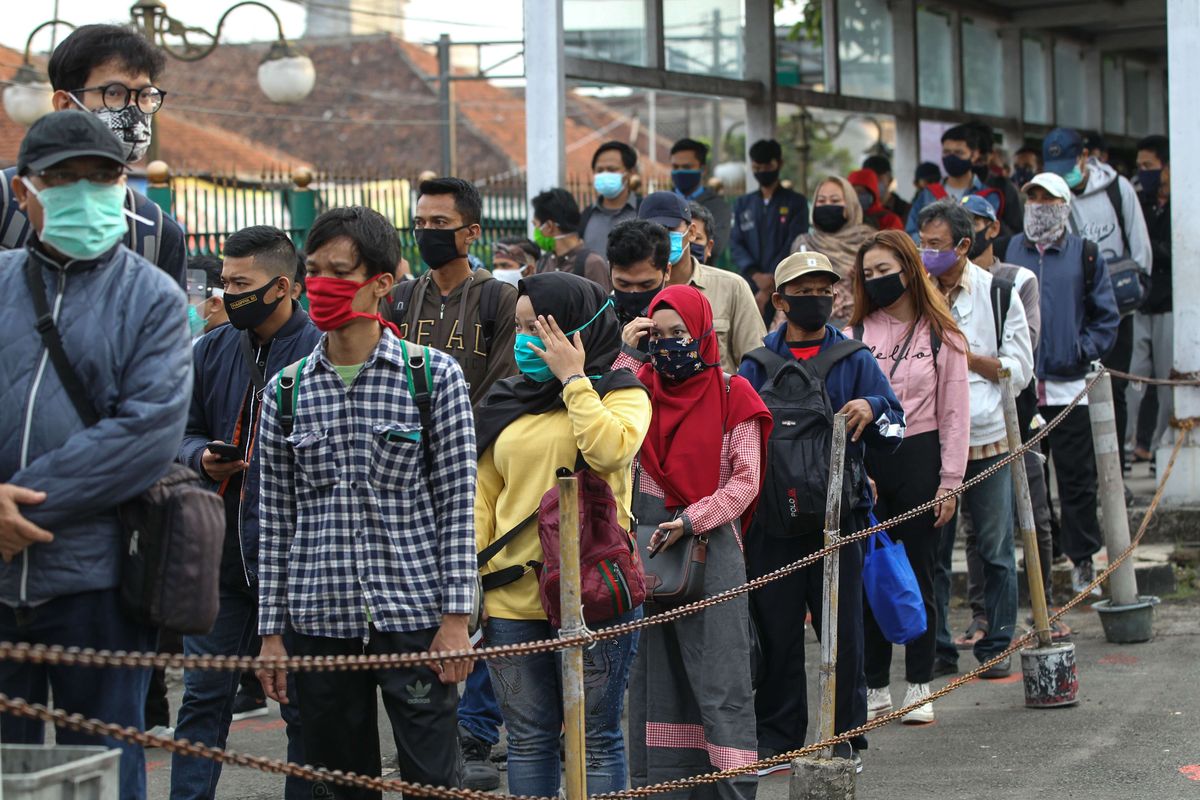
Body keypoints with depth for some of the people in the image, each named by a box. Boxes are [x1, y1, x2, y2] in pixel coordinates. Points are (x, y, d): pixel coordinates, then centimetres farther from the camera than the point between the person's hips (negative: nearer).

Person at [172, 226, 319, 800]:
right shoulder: (212, 352, 9)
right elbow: (185, 431, 17)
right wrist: (201, 457, -3)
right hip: (221, 552, 4)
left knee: (303, 704, 7)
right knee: (204, 695, 7)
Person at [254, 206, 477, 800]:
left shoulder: (434, 376, 0)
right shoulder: (285, 391, 7)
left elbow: (457, 504, -1)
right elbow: (275, 520, 10)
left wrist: (456, 616, -7)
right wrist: (271, 630, 6)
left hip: (414, 616, -3)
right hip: (320, 621, 3)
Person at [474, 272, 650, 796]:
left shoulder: (622, 394, 1)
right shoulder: (506, 402, 13)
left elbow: (610, 450, -22)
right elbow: (483, 499, 14)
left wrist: (572, 378, -12)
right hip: (512, 597, 4)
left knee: (597, 739, 2)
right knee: (529, 740, 8)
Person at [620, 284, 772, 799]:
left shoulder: (732, 396, -2)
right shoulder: (641, 388, 10)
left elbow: (745, 482, -5)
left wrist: (691, 520, -17)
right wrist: (625, 353, -6)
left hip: (709, 545, -4)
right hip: (647, 547, 4)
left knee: (719, 680, -7)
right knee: (655, 675, 8)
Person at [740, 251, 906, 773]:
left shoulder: (855, 361, 7)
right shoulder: (757, 366, 10)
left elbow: (893, 431, 0)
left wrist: (871, 411, -21)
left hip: (837, 516, -1)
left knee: (843, 629, 1)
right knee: (776, 630, 4)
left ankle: (846, 736, 12)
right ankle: (779, 736, 14)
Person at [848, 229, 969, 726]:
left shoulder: (942, 336, 4)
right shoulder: (854, 335, 7)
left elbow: (954, 412, 3)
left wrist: (950, 481, -3)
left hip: (920, 460, -1)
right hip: (865, 464, 1)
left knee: (918, 573, 3)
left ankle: (919, 687, 11)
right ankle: (875, 688, 11)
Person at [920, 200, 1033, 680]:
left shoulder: (997, 292, 2)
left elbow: (1020, 370, 1)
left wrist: (965, 354, -10)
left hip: (988, 441, -1)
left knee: (996, 550, 4)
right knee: (930, 551, 3)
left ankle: (997, 647, 14)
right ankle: (937, 650, 12)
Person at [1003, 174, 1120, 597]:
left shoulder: (1085, 256, 5)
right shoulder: (1008, 252, 7)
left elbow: (1106, 316, 7)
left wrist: (1083, 352, -6)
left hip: (1069, 387, -1)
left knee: (1077, 478, 2)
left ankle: (1083, 562, 11)